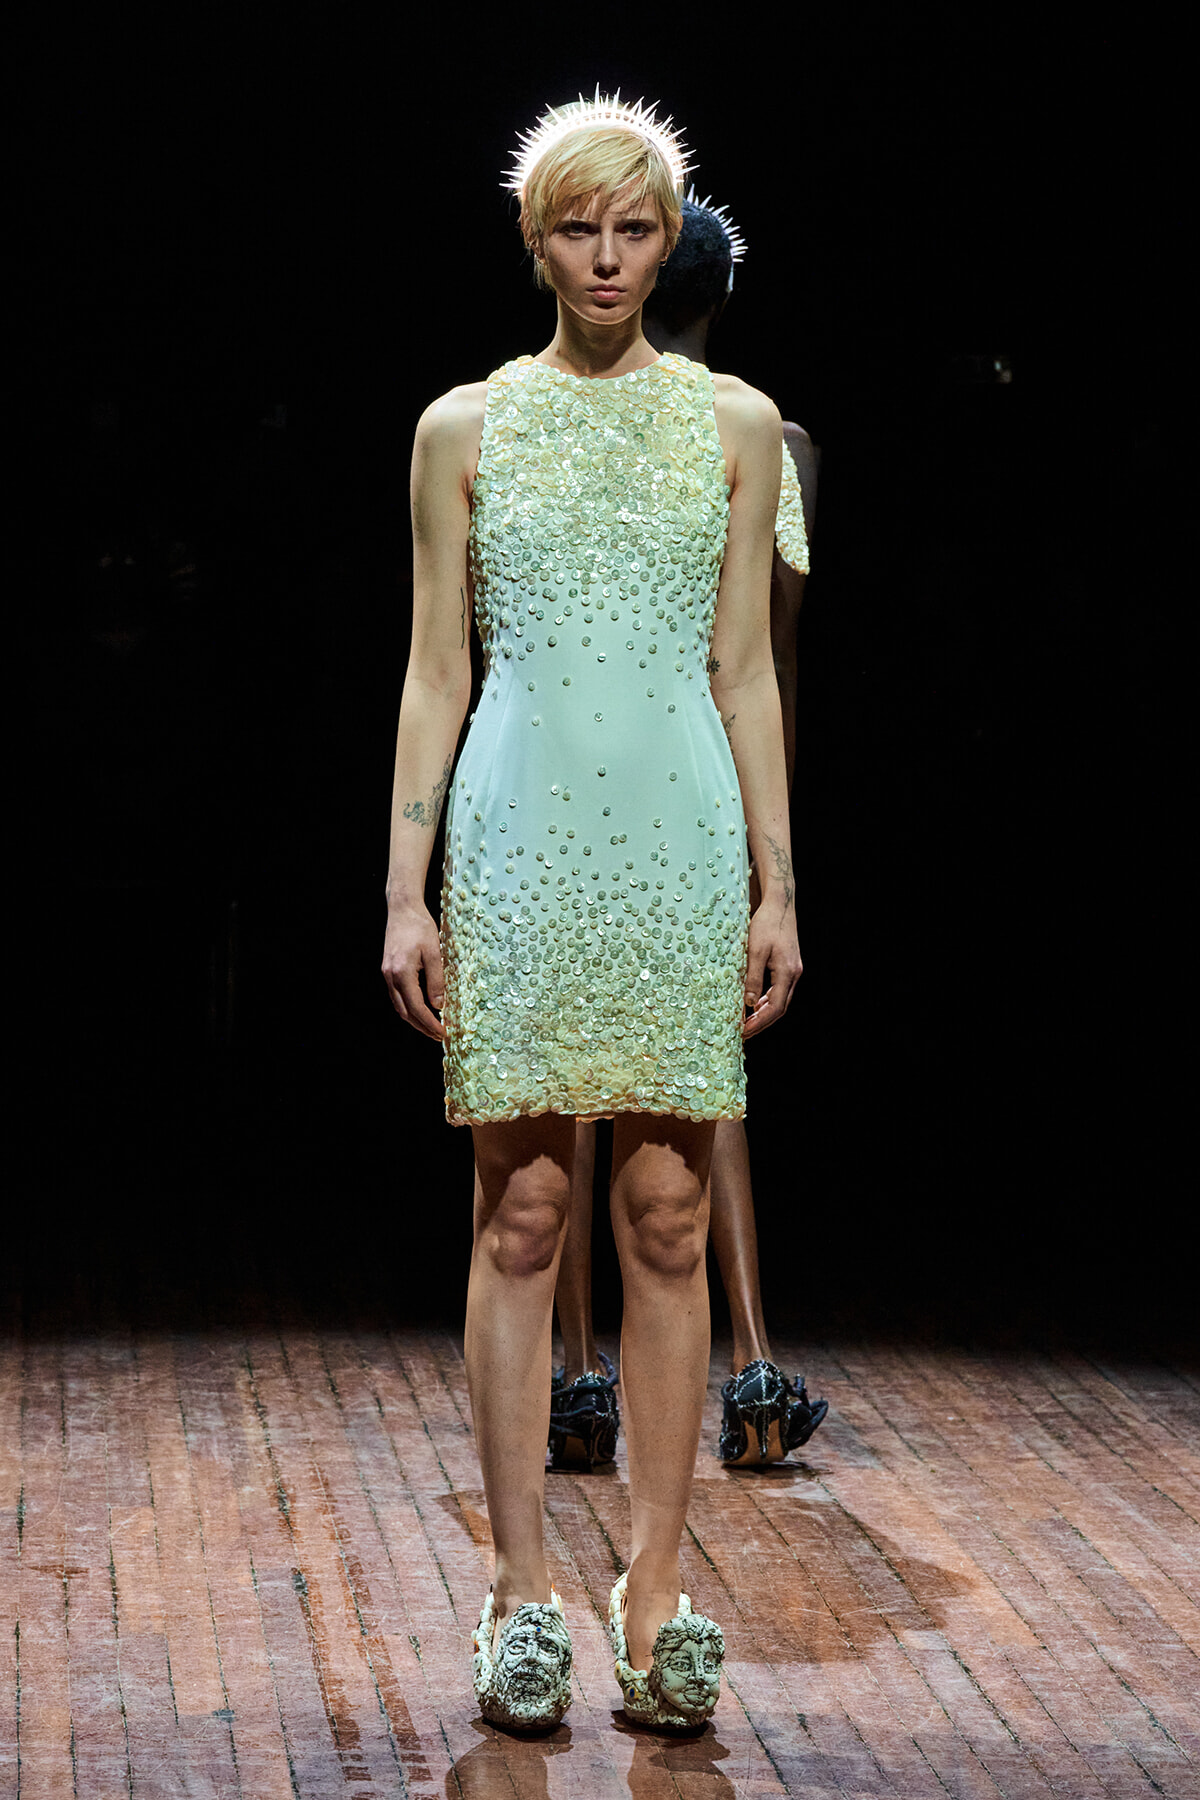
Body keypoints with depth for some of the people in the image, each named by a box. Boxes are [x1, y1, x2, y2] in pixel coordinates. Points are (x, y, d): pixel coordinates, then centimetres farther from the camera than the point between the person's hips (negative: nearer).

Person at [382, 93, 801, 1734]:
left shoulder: (736, 425, 9)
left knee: (668, 1218, 1)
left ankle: (658, 1585, 9)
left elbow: (746, 670, 8)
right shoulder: (465, 429, 7)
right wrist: (406, 892, -1)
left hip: (680, 840, 1)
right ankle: (523, 1594, 6)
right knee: (522, 1215, 0)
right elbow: (435, 671, 6)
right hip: (520, 838, -1)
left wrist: (778, 888, 3)